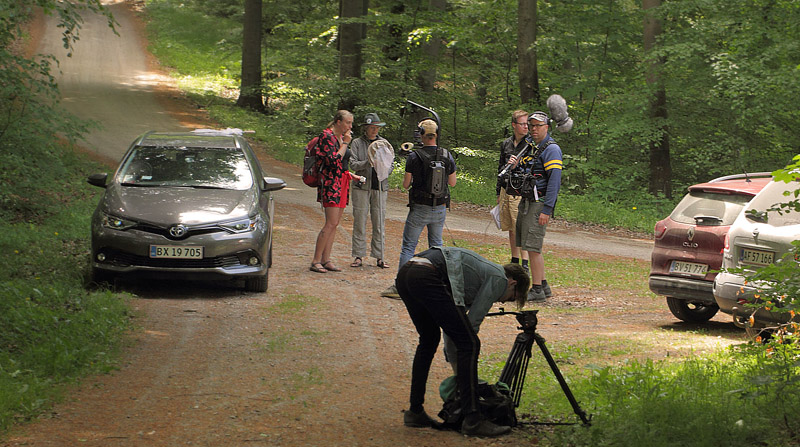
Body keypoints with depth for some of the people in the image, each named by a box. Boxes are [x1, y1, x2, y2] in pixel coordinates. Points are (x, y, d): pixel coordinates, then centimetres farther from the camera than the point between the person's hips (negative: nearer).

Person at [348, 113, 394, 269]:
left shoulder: (384, 143, 11)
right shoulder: (357, 143, 4)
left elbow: (390, 164, 11)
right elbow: (353, 164, -5)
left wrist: (385, 171, -10)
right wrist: (368, 163, -20)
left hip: (380, 187, 2)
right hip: (362, 186, -2)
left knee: (379, 222, 1)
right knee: (360, 222, -2)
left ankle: (379, 257, 5)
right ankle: (359, 256, 3)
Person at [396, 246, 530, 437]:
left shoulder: (483, 270, 36)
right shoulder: (499, 279, 11)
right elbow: (473, 321, 7)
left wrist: (456, 366, 35)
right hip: (427, 277, -10)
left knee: (429, 340, 28)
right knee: (469, 344, -4)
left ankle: (415, 411, 30)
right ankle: (472, 419, -5)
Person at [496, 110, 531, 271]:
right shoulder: (506, 144, 13)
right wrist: (499, 193, 21)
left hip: (522, 193, -5)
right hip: (506, 191, 6)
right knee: (511, 229, 11)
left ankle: (525, 264, -7)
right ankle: (514, 261, 21)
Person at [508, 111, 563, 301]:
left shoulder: (551, 149, -10)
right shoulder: (530, 147, 18)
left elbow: (554, 181, -17)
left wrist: (546, 210, -22)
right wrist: (515, 166, -1)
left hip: (539, 203, -9)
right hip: (526, 201, 9)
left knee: (533, 247, -11)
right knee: (531, 247, 12)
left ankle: (537, 290, -8)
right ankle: (543, 286, 19)